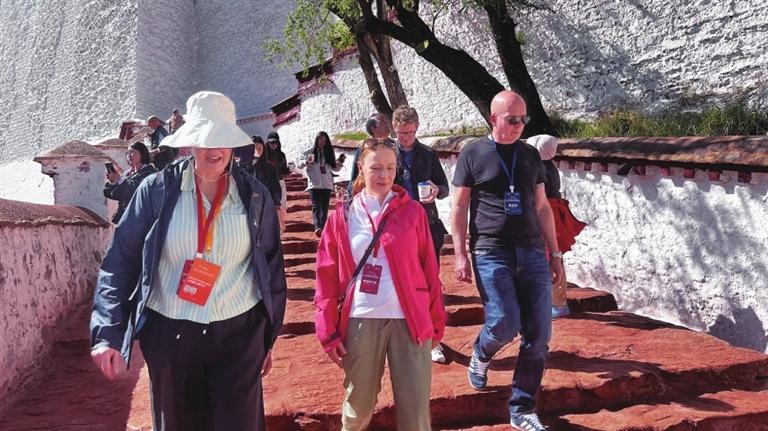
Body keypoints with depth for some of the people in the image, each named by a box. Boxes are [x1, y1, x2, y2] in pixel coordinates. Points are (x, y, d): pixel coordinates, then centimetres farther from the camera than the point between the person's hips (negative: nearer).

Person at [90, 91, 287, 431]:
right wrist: (107, 333, -12)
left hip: (239, 333, 0)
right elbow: (120, 261, -4)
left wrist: (268, 338, 8)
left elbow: (272, 271, 5)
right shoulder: (157, 189, -5)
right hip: (169, 333, 0)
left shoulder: (255, 196, -2)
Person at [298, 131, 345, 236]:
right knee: (316, 206, -12)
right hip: (314, 184, -3)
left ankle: (323, 228, 7)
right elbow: (299, 164, 2)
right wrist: (306, 162, -18)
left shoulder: (329, 152, 10)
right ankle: (317, 227, -25)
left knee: (324, 207, 3)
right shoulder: (310, 152, 3)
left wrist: (340, 163, -4)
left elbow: (334, 168, 16)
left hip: (327, 184, 3)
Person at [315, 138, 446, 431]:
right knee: (359, 403, 13)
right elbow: (327, 276, 3)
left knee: (416, 407, 3)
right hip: (360, 321, 1)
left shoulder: (413, 211, 2)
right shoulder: (343, 216, 3)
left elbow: (429, 269, 4)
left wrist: (436, 320, 4)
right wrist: (327, 329, -2)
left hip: (410, 319, 0)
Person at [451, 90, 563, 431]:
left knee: (539, 334, -1)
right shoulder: (473, 154, 2)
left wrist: (554, 253, 12)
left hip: (532, 252, 4)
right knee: (504, 323, -15)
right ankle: (480, 356, 23)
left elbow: (542, 207, 16)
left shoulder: (531, 155, 13)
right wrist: (461, 254, -6)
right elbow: (459, 207, 1)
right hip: (491, 252, -4)